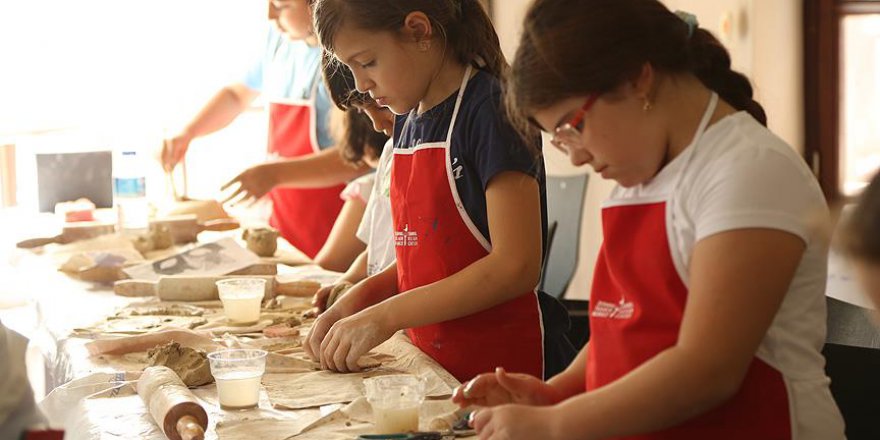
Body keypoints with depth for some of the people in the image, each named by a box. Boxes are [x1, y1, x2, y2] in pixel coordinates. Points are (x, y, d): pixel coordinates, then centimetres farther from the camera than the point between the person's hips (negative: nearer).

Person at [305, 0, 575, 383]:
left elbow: (515, 266, -17)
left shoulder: (492, 111, -11)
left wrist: (387, 315, -16)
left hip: (507, 362, -6)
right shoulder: (407, 122, 13)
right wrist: (360, 297, 0)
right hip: (434, 362, 6)